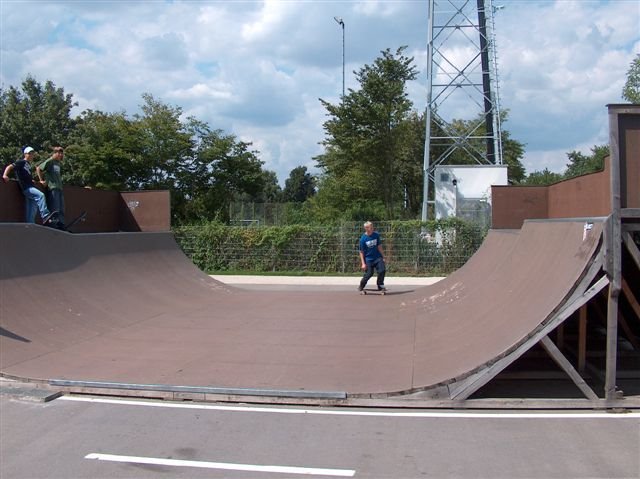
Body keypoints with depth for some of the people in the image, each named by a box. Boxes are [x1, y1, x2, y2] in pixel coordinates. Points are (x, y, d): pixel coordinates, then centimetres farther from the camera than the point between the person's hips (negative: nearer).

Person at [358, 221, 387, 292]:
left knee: (382, 270, -11)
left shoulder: (376, 235, -4)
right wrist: (363, 263, -11)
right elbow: (361, 252, -7)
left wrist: (383, 257, 4)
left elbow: (379, 247, 5)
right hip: (368, 259, -3)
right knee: (369, 274, -5)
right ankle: (361, 286, 19)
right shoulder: (363, 239, -12)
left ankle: (380, 286, 8)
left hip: (377, 257, 3)